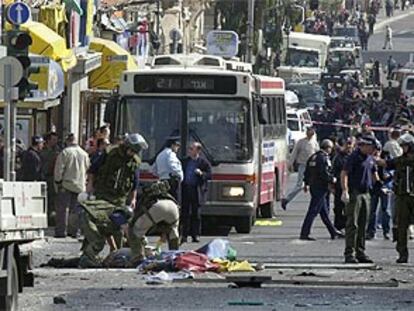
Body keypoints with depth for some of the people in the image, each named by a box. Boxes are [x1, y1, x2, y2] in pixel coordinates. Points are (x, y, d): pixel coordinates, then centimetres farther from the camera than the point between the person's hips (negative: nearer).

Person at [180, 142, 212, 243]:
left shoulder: (204, 163, 4)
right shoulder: (185, 161, 15)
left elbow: (209, 175, 0)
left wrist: (201, 173, -17)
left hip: (197, 191, -3)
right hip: (185, 190, 3)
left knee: (196, 213, 1)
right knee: (185, 213, 0)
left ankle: (195, 235, 5)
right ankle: (184, 235, 1)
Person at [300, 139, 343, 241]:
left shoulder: (313, 157, 12)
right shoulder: (324, 158, -16)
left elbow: (307, 171, 17)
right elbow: (324, 173, -23)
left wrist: (307, 184, 24)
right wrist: (332, 179, -8)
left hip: (313, 186, 10)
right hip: (320, 187, -10)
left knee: (324, 211, 16)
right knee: (313, 211, -8)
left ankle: (333, 231, 26)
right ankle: (304, 233, -8)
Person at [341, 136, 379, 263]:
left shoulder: (370, 158, 15)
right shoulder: (354, 157, -10)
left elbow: (374, 173, 30)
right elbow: (344, 174, -16)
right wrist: (345, 191, -25)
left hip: (365, 194, 8)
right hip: (354, 193, -8)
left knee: (363, 225, 9)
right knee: (352, 224, -10)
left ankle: (360, 252, 14)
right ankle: (350, 254, -11)